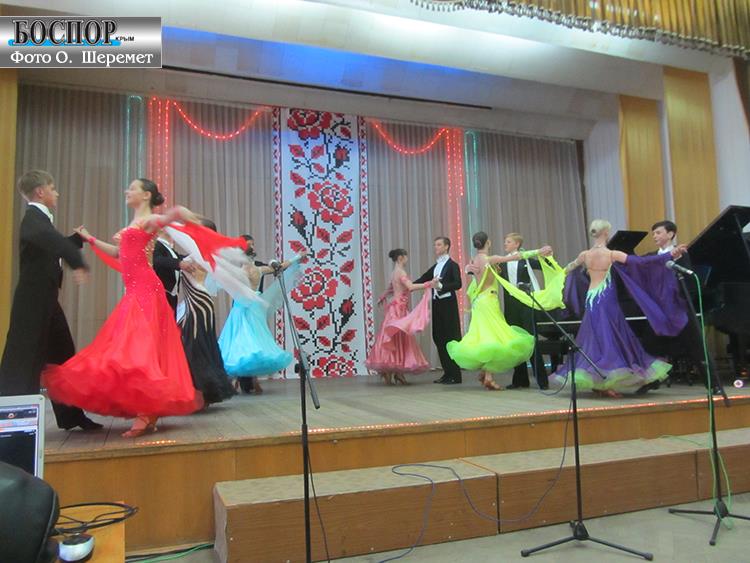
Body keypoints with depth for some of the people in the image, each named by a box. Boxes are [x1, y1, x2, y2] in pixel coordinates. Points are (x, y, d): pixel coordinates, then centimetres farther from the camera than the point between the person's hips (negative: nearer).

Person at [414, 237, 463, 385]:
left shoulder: (452, 265, -6)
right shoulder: (435, 267, 16)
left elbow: (458, 284, -17)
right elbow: (422, 280, 18)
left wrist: (441, 285, -26)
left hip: (448, 305, -7)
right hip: (437, 305, 7)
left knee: (451, 338, -3)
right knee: (438, 338, 9)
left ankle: (455, 375, 3)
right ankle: (447, 373, 18)